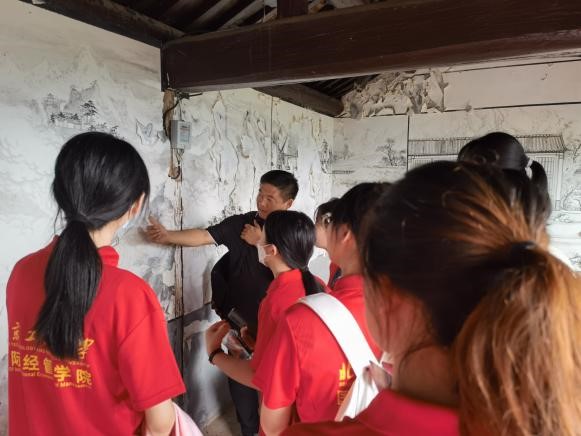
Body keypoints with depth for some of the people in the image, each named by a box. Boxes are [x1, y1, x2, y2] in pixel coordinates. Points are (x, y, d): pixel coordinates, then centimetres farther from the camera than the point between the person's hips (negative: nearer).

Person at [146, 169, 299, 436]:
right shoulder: (240, 223, -6)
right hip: (240, 319, 1)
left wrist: (260, 242, -19)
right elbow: (204, 236, -18)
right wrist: (168, 236, -32)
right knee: (239, 377, 11)